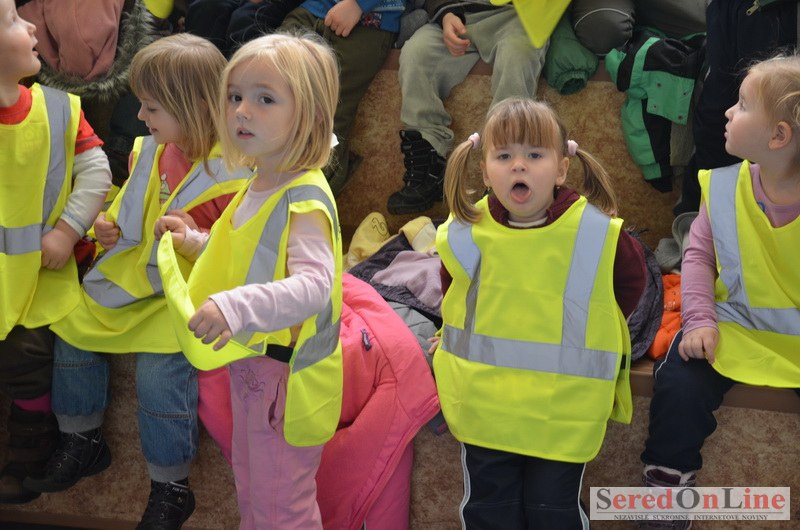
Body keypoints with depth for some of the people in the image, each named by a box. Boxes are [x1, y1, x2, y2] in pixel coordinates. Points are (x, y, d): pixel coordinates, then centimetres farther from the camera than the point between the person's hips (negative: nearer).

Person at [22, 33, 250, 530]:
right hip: (133, 274, 8)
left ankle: (171, 489, -2)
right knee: (72, 326, 10)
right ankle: (82, 441, 30)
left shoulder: (236, 172, -21)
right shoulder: (152, 148, 1)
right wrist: (111, 223, 4)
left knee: (159, 368, -23)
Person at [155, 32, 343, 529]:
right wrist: (194, 242, 11)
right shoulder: (260, 187, 6)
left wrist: (236, 306, -50)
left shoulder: (304, 199, -25)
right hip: (250, 365, 10)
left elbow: (313, 284, -38)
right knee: (252, 490, 27)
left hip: (286, 378, -10)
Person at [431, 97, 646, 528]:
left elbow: (630, 282, 8)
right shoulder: (464, 234, -6)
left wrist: (595, 331, 8)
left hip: (565, 411, -2)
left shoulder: (598, 235, -13)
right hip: (483, 407, 2)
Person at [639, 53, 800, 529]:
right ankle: (667, 486, 2)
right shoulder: (724, 187, -1)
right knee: (680, 382, -17)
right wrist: (701, 319, -10)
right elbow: (699, 255, 3)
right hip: (736, 328, 3)